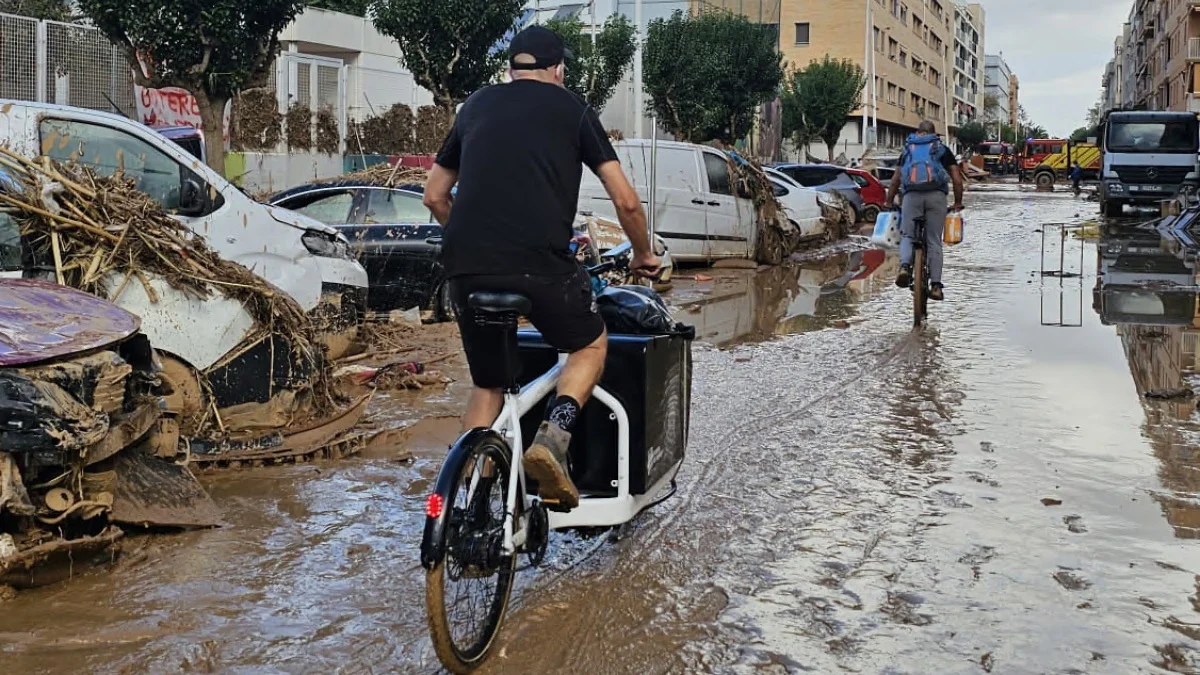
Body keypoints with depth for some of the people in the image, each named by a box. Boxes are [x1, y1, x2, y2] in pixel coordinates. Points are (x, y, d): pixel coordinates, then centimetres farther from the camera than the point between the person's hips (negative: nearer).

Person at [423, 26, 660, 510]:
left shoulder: (476, 106, 22)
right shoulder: (572, 109, 12)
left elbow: (434, 197, 26)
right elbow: (626, 201, 9)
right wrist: (643, 255, 26)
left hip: (465, 266, 4)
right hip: (540, 261, -4)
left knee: (486, 385, 21)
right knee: (590, 345, 21)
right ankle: (553, 435, -3)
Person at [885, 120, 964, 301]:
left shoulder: (908, 150, 25)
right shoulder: (943, 150, 21)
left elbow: (895, 181, 23)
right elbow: (957, 179, 15)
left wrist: (889, 202, 31)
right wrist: (958, 203, 24)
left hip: (911, 195, 0)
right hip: (936, 195, 0)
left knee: (907, 235, 8)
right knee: (934, 241, 5)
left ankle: (905, 265, -23)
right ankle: (936, 285, 1)